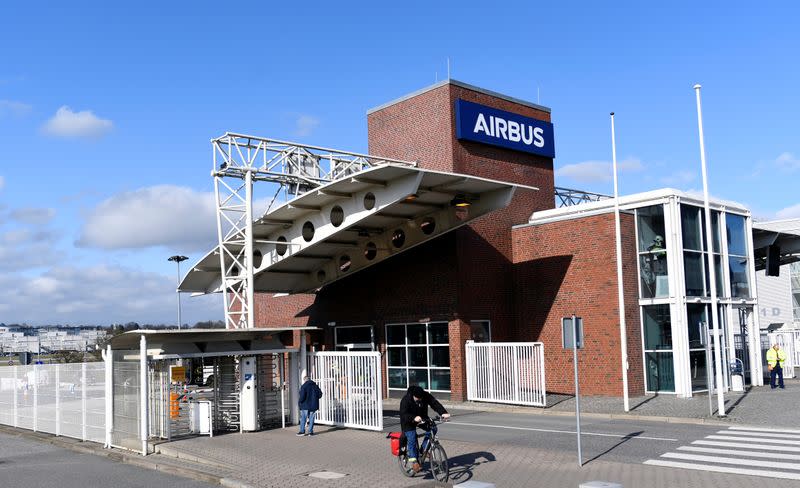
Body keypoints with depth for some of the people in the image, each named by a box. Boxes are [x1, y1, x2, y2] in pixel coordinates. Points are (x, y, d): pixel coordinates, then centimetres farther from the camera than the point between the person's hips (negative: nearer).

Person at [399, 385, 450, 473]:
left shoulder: (426, 396, -16)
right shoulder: (406, 400, -28)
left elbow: (435, 403, -23)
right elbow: (403, 415, -36)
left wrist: (443, 413, -40)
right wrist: (414, 418, -55)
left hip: (422, 419, 4)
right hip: (409, 422, -4)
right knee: (412, 439, -21)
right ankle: (414, 461, -14)